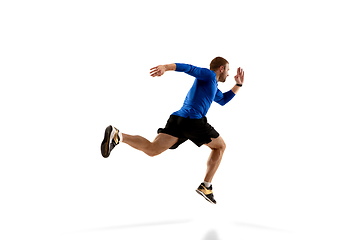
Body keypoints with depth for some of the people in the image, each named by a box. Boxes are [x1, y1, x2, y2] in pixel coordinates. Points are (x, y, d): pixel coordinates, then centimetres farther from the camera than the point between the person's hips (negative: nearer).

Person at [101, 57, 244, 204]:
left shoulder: (212, 84, 34)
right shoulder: (209, 75, 8)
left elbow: (223, 100, 46)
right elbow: (187, 68, -5)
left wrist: (238, 84, 38)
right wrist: (165, 67, -20)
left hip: (176, 119, 8)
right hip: (194, 121, -8)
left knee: (151, 150, -6)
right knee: (220, 146, 14)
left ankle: (117, 135, -28)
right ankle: (206, 186, 9)